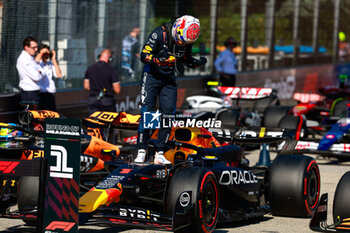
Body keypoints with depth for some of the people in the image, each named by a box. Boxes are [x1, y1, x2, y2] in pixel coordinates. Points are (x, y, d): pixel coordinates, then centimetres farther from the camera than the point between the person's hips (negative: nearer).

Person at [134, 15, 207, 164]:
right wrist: (160, 59, -40)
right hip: (152, 75, -5)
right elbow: (144, 55, -22)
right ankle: (141, 151, -5)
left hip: (169, 78, 5)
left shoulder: (187, 41, -3)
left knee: (168, 114, -3)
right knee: (147, 112, -10)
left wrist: (198, 63, -10)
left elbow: (187, 60, 12)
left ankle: (159, 153, 1)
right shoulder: (159, 34, -20)